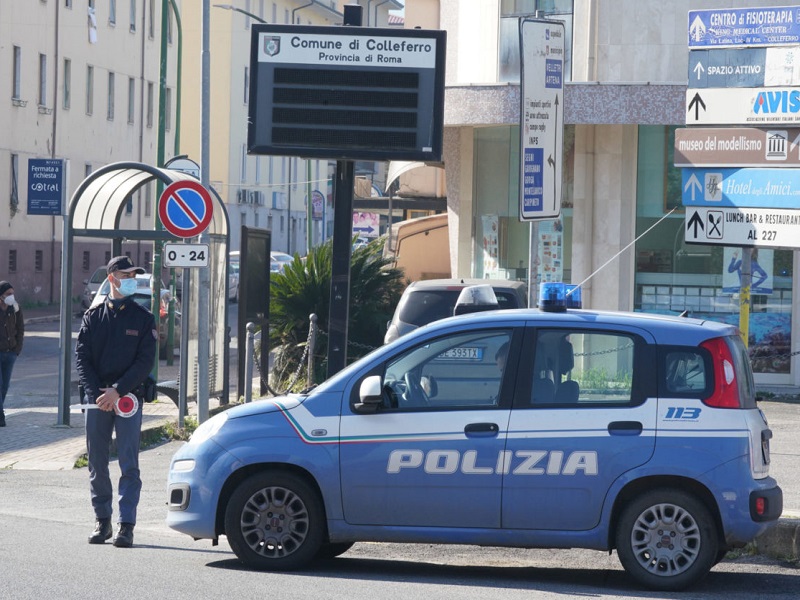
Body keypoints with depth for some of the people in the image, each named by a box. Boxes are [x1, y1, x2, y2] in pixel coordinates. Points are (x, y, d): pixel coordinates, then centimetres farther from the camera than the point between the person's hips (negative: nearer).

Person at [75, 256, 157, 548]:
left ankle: (126, 524, -7)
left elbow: (145, 361, -3)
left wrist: (118, 391, -13)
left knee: (128, 463, -6)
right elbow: (81, 357, 4)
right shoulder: (93, 316, 8)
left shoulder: (143, 318, 5)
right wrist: (96, 392, -10)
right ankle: (102, 520, 14)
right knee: (97, 463, 5)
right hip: (96, 400, 2)